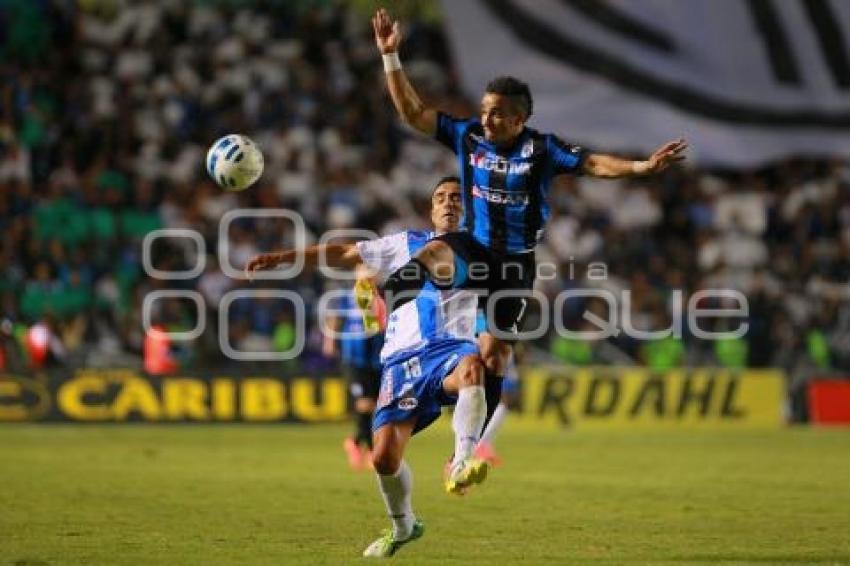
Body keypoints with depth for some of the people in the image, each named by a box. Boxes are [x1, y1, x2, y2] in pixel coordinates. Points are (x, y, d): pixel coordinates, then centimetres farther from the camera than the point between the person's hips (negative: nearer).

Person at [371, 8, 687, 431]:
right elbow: (413, 112, -4)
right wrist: (390, 57, -12)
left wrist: (642, 167, -33)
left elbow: (594, 164, -17)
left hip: (515, 262, -1)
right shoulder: (468, 135, -6)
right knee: (433, 254, -39)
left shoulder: (541, 149, -12)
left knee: (493, 352, 4)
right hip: (472, 247, 1)